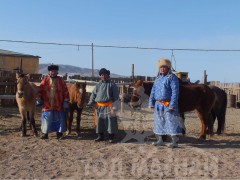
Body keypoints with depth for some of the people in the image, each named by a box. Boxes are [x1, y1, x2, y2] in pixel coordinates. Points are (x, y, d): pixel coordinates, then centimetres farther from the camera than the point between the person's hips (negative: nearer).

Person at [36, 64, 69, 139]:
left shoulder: (61, 80, 3)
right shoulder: (45, 80, 4)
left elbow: (65, 91, 2)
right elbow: (40, 90, 6)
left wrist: (66, 101, -3)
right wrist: (39, 99, -2)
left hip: (58, 106, 0)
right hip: (47, 105, 0)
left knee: (59, 119, 6)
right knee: (46, 119, 6)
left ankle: (59, 133, 19)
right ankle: (45, 133, 18)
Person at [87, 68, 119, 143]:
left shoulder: (112, 84, 0)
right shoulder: (98, 85, 11)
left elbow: (116, 96, -2)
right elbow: (93, 94, 11)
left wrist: (115, 107, -9)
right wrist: (91, 103, -3)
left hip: (109, 106, -4)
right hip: (99, 106, 4)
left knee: (110, 121, -2)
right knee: (99, 121, 9)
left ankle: (111, 137, 9)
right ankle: (100, 136, 22)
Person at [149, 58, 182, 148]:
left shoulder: (172, 77, -7)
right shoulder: (158, 78, 15)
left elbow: (175, 92, -14)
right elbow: (153, 91, 17)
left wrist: (172, 105, -20)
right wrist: (151, 102, 8)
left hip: (168, 104, -7)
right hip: (158, 104, 7)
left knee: (171, 122, -5)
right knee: (158, 123, 13)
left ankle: (174, 141, 3)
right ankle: (160, 140, 24)